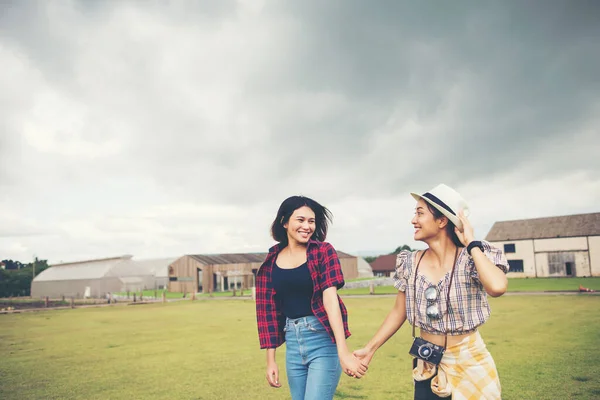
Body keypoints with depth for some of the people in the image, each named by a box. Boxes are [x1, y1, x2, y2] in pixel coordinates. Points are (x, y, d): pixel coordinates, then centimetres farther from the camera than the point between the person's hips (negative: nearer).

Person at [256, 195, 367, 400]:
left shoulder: (323, 251, -6)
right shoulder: (272, 260, 4)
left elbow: (330, 297, -18)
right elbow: (268, 309, 7)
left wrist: (343, 351, -27)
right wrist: (270, 360, 5)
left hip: (324, 340, -4)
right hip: (292, 343, 4)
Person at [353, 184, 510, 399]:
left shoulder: (472, 259, -14)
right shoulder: (410, 263, -3)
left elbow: (497, 287, -35)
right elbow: (399, 312, 5)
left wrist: (471, 243, -24)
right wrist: (369, 349, 2)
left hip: (468, 363, -3)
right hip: (427, 365, 3)